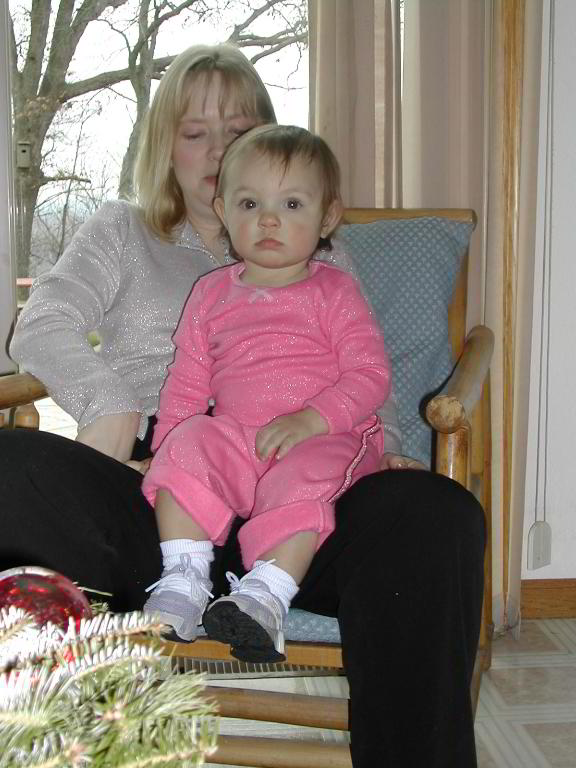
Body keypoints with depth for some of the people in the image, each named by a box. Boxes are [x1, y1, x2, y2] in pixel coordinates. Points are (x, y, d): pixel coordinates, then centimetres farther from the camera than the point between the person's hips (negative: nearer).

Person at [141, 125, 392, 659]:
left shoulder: (333, 291, 4)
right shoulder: (211, 294, 15)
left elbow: (370, 374, -5)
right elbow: (187, 383, 16)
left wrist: (312, 419, -20)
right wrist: (165, 447, 3)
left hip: (326, 441, -3)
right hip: (235, 438, 3)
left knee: (302, 476, -34)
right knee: (189, 444, -25)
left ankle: (265, 595, -34)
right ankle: (183, 581, -24)